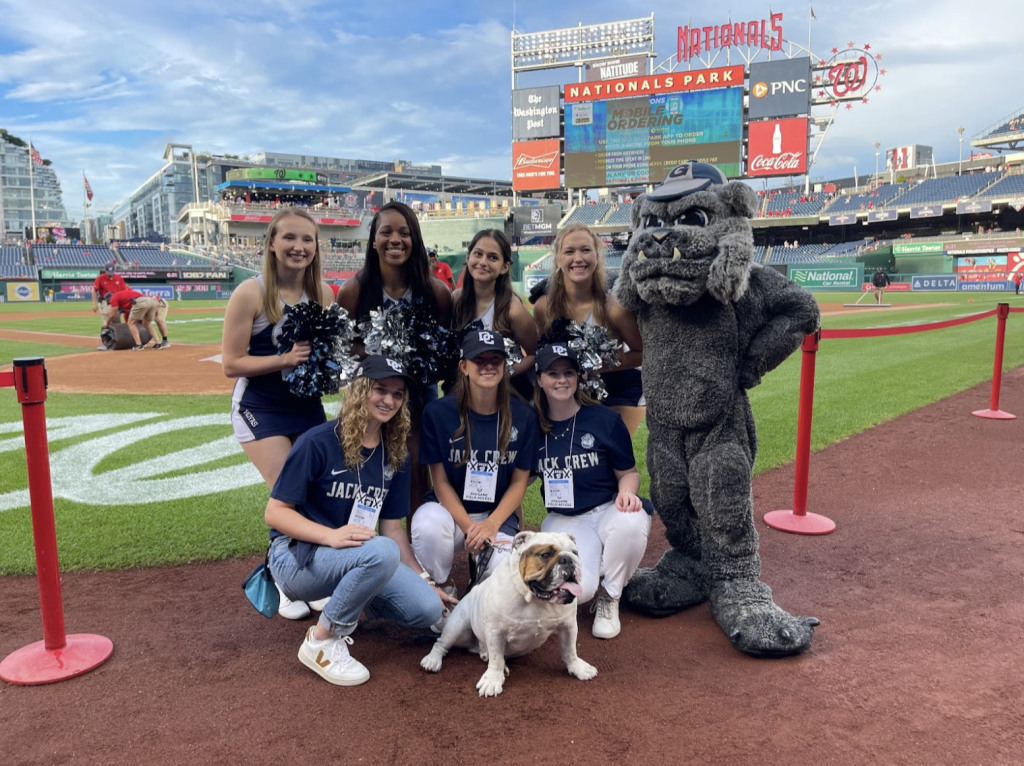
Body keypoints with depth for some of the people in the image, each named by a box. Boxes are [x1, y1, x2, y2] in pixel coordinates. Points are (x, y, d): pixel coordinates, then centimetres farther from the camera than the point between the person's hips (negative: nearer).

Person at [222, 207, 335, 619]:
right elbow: (231, 363, -15)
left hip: (308, 406, 5)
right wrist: (285, 358, -26)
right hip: (260, 410, -5)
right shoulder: (251, 294, -15)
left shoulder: (322, 294, -1)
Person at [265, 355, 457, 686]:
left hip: (356, 559, 6)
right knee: (382, 552, -35)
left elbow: (392, 527, 7)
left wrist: (423, 579, 2)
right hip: (297, 558, -6)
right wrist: (330, 535, -30)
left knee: (428, 609, -12)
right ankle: (321, 641, -15)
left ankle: (344, 598, 14)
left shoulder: (395, 456, 3)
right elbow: (275, 512, -14)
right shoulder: (318, 442, -15)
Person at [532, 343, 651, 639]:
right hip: (562, 520, 0)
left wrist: (627, 490, -19)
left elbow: (628, 472, 3)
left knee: (630, 523, -38)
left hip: (609, 510, 0)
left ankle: (608, 599, -7)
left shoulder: (605, 419, -5)